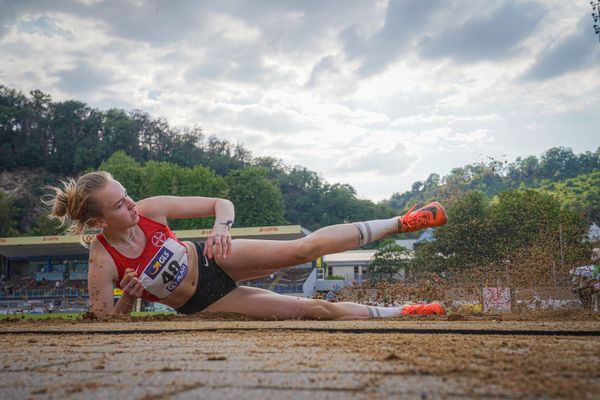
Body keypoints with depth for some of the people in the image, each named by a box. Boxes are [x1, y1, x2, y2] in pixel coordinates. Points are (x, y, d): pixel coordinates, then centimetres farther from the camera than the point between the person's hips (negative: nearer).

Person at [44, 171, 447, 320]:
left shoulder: (152, 209, -20)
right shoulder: (103, 263, -26)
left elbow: (224, 204, -12)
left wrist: (221, 228, -35)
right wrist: (130, 295, -31)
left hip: (212, 261, 2)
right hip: (202, 303, -2)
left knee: (304, 248, -18)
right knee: (315, 309, -5)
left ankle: (399, 223, -2)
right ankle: (398, 312, 12)